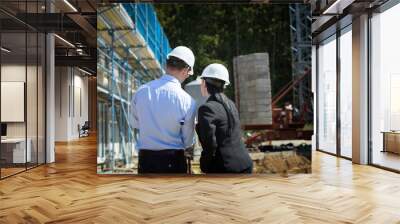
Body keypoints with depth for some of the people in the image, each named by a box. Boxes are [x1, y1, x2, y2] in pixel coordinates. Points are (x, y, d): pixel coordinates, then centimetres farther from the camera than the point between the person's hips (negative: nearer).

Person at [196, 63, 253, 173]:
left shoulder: (207, 108, -15)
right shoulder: (230, 104, 10)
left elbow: (210, 144, -20)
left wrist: (205, 167, -4)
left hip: (224, 168, -8)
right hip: (244, 164, 8)